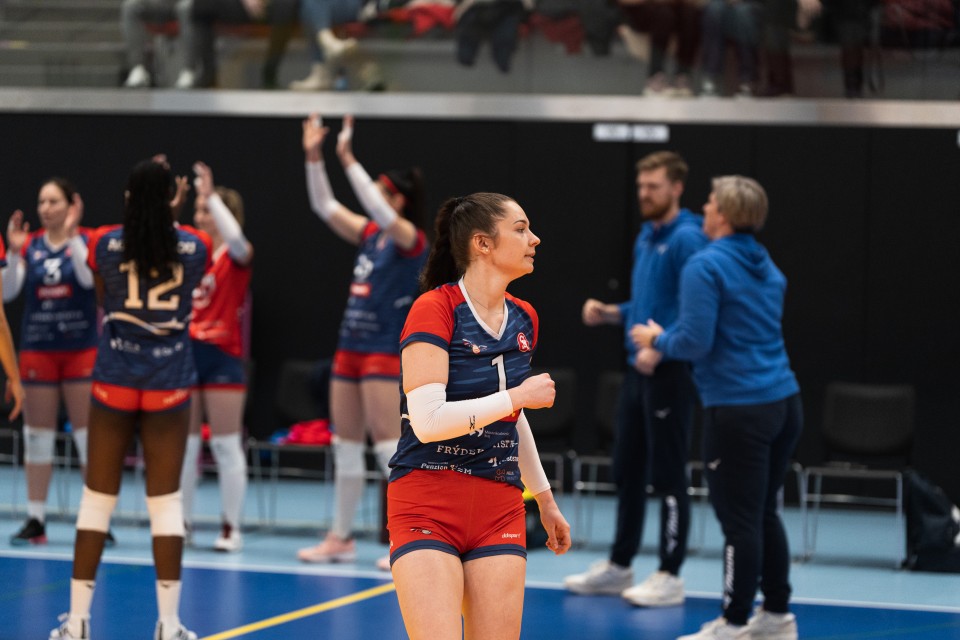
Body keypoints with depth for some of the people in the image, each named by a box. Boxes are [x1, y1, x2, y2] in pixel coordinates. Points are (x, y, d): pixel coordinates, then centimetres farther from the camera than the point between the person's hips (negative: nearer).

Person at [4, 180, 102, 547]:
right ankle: (35, 521, 11)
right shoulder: (30, 246, 4)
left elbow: (89, 278, -20)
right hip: (37, 348, 3)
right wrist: (14, 252, -17)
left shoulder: (86, 240, -2)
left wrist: (71, 235, -25)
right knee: (37, 436, 5)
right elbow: (8, 292, -4)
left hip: (81, 348, -3)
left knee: (88, 434, -2)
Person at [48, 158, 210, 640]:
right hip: (169, 384, 0)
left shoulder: (105, 243, -6)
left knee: (98, 497, 6)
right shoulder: (194, 247, -5)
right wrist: (166, 211, 27)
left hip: (113, 381, 0)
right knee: (165, 500, 4)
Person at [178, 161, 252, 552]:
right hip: (187, 352, 6)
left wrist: (211, 195, -29)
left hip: (222, 356, -5)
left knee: (226, 445, -2)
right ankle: (182, 523, 16)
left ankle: (232, 528, 2)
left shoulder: (236, 255, -5)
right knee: (183, 444, 8)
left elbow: (235, 238, -26)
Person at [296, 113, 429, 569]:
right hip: (350, 347, 8)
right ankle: (341, 538, 18)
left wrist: (348, 160, -27)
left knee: (388, 447, -9)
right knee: (345, 446, 10)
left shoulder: (411, 240, -9)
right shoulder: (370, 235, 11)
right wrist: (313, 157, 3)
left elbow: (380, 212, -27)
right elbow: (324, 206, 13)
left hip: (384, 352, -8)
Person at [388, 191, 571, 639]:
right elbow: (427, 421, -22)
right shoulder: (432, 310, -12)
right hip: (427, 509, -6)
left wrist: (545, 500, 29)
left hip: (500, 512, 6)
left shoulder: (524, 320, 9)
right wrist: (518, 396, -16)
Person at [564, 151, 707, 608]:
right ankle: (619, 566, 23)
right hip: (638, 368, 9)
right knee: (627, 471, 14)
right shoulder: (645, 237, 14)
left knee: (668, 476, -2)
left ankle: (670, 576, 5)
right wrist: (608, 313, 8)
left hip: (669, 370, -9)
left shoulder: (686, 239, -14)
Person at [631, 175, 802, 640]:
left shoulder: (704, 266, -11)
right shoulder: (767, 267, 15)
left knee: (740, 521, -2)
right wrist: (666, 342, 25)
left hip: (738, 410, -8)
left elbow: (695, 341, -17)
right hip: (784, 404, 8)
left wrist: (658, 340, 4)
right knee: (765, 514, 17)